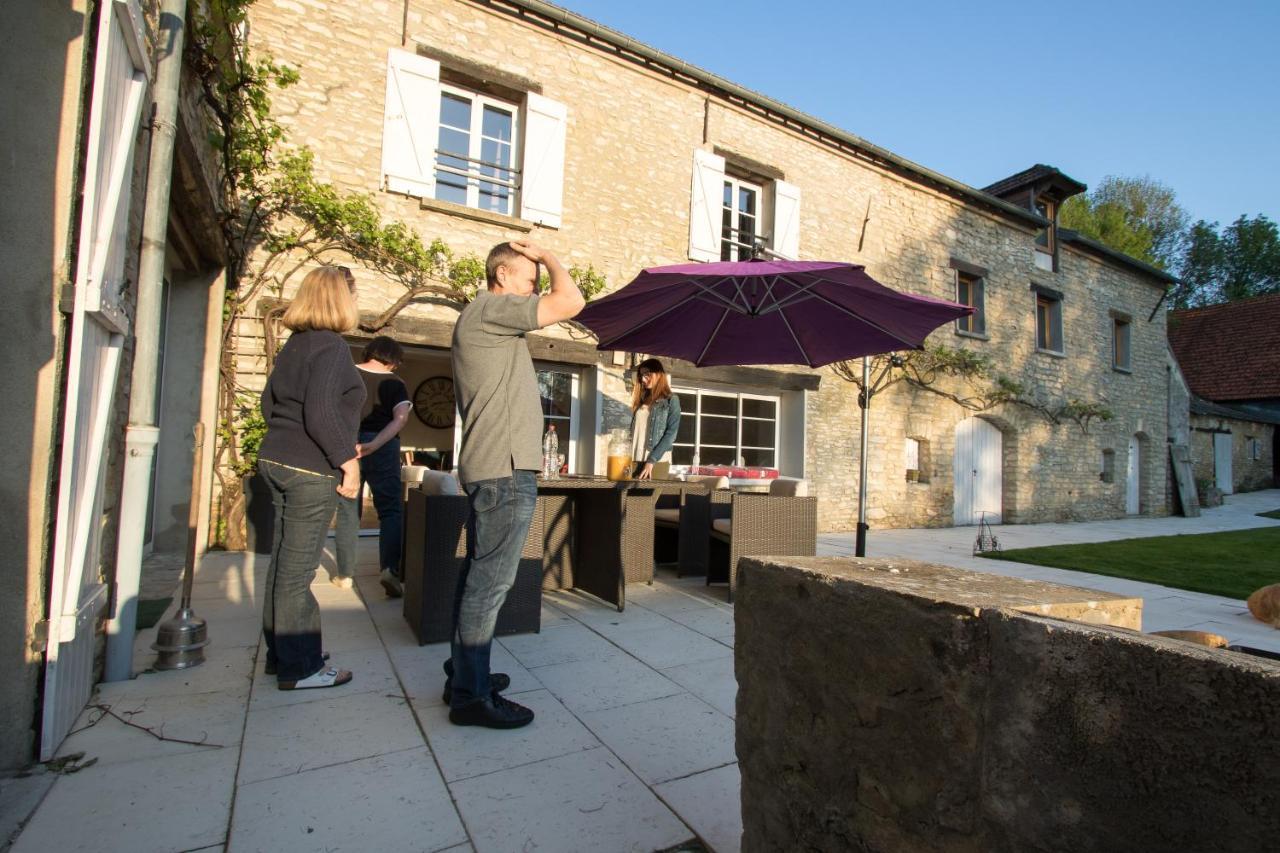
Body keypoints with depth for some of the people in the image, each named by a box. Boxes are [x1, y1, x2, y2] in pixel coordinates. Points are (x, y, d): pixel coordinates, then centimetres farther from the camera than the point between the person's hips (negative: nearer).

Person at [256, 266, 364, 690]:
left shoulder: (294, 345, 13)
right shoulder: (331, 346, -14)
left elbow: (269, 402, 19)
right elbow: (321, 411, -24)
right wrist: (347, 459, -18)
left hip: (277, 460, 9)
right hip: (310, 469, -9)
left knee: (283, 562, 16)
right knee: (297, 569, -2)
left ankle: (281, 652, 29)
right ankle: (298, 667, 10)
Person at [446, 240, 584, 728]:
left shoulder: (484, 320, 23)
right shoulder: (491, 309, -9)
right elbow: (571, 302, -16)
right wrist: (548, 256, -1)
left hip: (490, 468, 11)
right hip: (505, 470, -11)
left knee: (479, 576, 15)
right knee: (491, 581, -6)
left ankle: (464, 675, 27)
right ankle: (471, 695, 4)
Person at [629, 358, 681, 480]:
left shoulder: (671, 400, 2)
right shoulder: (641, 401, 18)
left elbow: (671, 434, -7)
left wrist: (651, 461, -15)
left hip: (658, 462, -4)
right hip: (635, 460, 4)